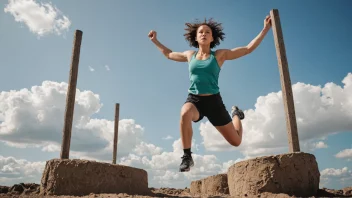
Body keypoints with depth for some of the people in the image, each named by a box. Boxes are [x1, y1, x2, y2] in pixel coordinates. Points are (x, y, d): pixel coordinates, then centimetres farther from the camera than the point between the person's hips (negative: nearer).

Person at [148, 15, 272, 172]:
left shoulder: (220, 54, 2)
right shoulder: (190, 55, 9)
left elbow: (248, 49, 2)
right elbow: (168, 54, 27)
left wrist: (265, 29, -2)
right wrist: (155, 41, 30)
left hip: (214, 101, 0)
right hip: (193, 100, 1)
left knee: (236, 142, 8)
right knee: (185, 114, -41)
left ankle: (236, 114, 43)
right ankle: (187, 156, -24)